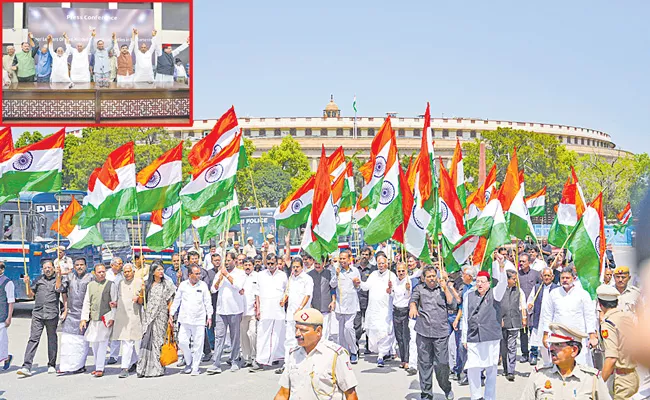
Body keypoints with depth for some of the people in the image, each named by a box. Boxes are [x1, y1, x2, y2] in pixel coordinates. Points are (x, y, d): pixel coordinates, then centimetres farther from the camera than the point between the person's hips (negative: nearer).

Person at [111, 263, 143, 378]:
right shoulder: (120, 283, 16)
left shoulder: (139, 282, 1)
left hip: (133, 315, -5)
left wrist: (138, 298, -16)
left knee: (128, 341, -11)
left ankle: (125, 368, -11)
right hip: (120, 315, 5)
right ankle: (134, 362, 28)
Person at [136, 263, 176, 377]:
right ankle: (143, 369, -3)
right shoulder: (147, 284, 10)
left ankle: (157, 369, 1)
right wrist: (142, 291, -8)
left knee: (158, 340, -3)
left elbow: (170, 302, 4)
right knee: (146, 341, -5)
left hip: (161, 316, -2)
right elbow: (140, 302, 10)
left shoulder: (167, 284, 6)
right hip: (148, 316, 2)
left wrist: (170, 316, -3)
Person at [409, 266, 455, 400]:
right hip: (423, 332, 1)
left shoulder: (443, 289, 13)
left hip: (441, 332, -1)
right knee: (424, 363, 2)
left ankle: (446, 388, 20)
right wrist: (413, 307, -25)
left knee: (442, 363, -5)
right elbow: (413, 299, -2)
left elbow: (452, 304, 4)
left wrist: (445, 288, -2)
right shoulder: (419, 289, 14)